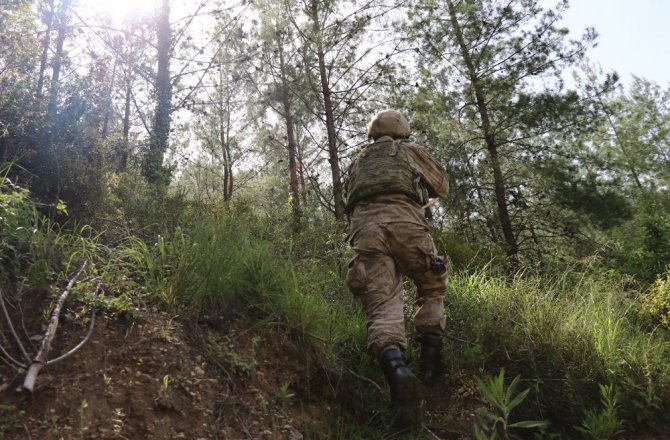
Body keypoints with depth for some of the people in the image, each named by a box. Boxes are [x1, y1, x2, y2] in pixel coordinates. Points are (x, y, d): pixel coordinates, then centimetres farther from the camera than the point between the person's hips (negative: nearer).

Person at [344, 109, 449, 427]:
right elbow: (442, 186, 34)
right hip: (403, 221, -1)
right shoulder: (411, 150, 25)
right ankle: (430, 355, 7)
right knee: (432, 286, 20)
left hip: (364, 226, 2)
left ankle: (397, 370, -35)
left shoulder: (357, 161, 34)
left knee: (382, 304, -10)